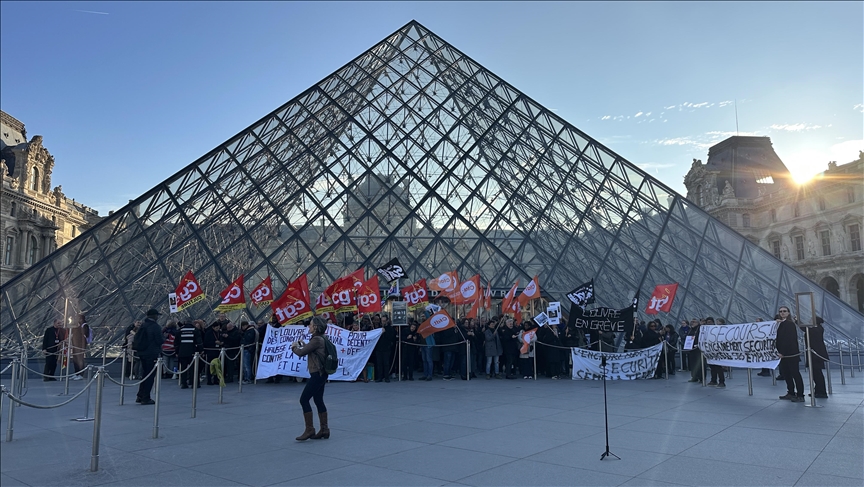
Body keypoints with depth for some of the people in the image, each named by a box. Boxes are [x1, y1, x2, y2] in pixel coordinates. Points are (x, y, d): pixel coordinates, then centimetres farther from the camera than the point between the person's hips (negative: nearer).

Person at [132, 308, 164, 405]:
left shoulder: (142, 325, 9)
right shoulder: (156, 327, -14)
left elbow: (136, 338, 12)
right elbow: (160, 341, -15)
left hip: (141, 353, 8)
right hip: (152, 353, -8)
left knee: (145, 374, 18)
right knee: (150, 375, -1)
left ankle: (140, 396, 22)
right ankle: (145, 398, 1)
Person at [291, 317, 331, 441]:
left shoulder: (317, 339, -18)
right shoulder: (319, 339, 13)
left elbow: (301, 353, -16)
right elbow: (309, 350, 22)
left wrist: (294, 347, 3)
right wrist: (302, 344, 10)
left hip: (317, 374, -10)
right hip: (320, 374, 10)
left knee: (304, 400, -5)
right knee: (318, 400, 12)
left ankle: (309, 430, 0)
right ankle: (324, 430, 16)